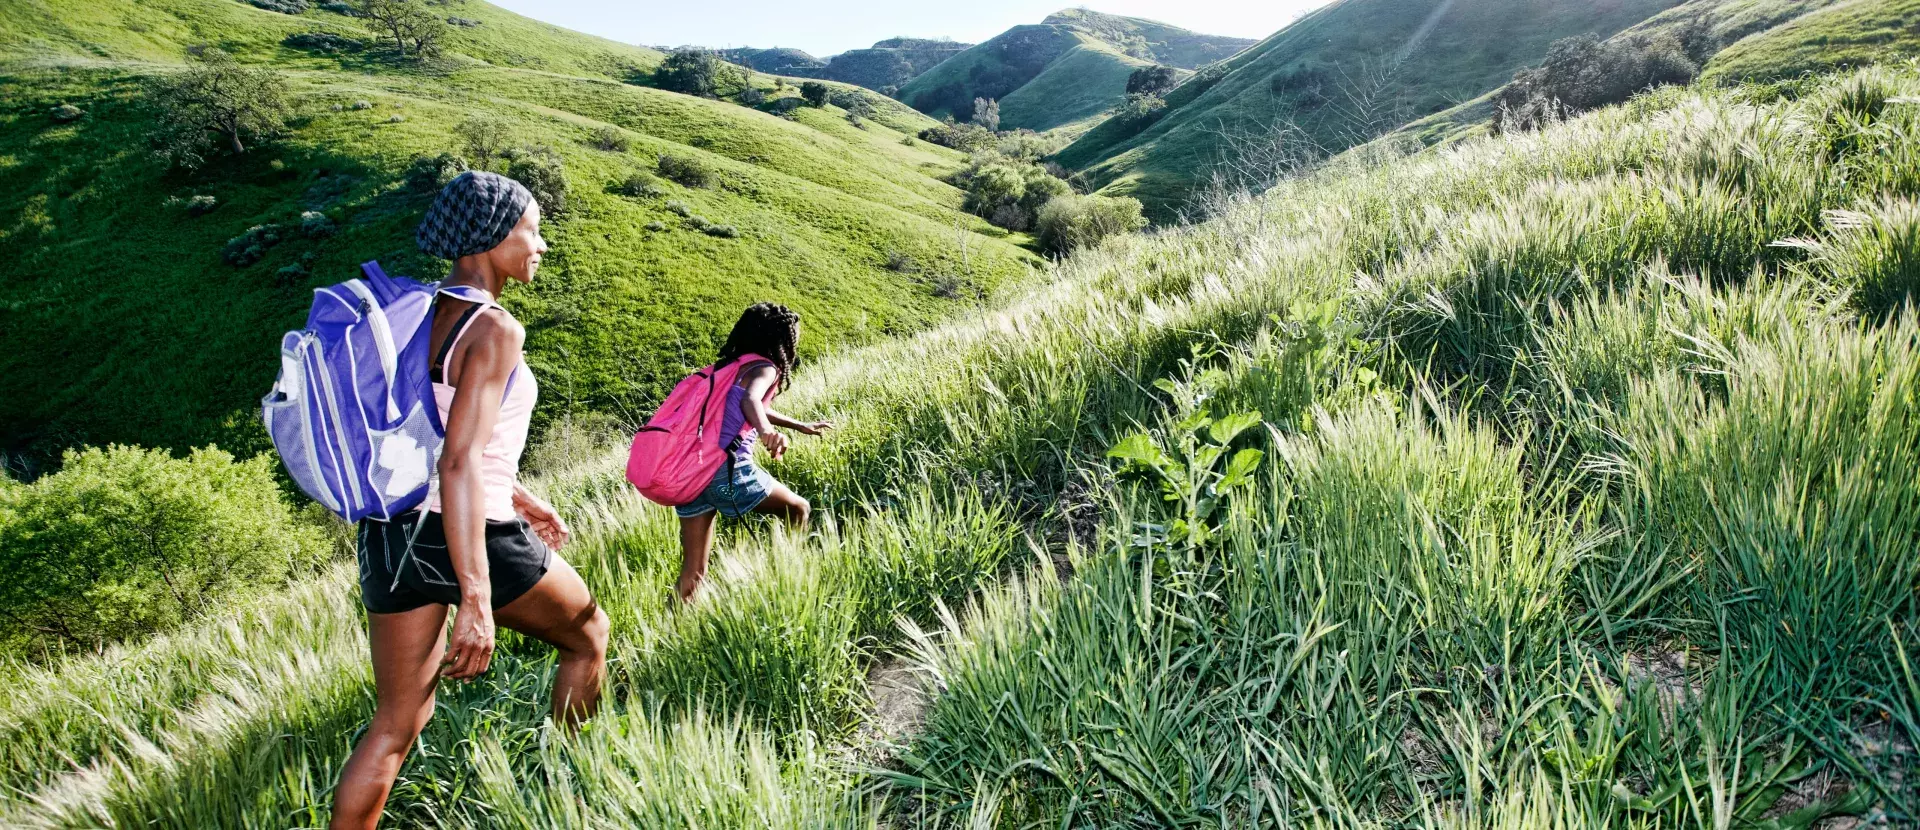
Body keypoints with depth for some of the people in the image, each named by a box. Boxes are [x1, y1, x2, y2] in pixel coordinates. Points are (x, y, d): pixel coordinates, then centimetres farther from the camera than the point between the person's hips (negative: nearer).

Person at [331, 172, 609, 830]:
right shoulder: (494, 330, -18)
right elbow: (459, 466, -26)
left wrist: (516, 497, 25)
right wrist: (476, 603, -26)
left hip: (393, 534, 7)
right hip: (475, 537, -7)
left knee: (397, 724, 16)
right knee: (588, 634, 21)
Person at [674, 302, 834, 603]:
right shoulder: (763, 367, -2)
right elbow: (749, 400, -25)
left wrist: (801, 426, 51)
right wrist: (767, 432, -45)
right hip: (726, 469, -8)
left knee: (693, 573, 11)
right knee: (798, 509, 14)